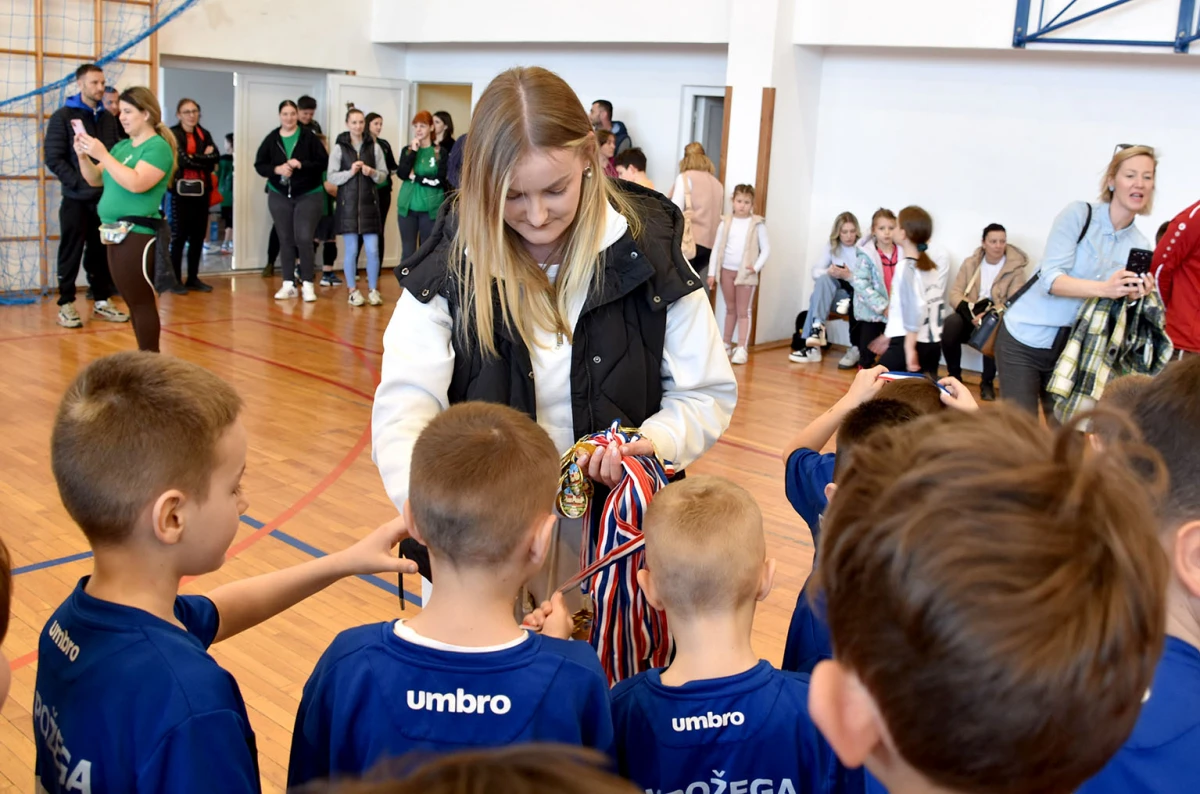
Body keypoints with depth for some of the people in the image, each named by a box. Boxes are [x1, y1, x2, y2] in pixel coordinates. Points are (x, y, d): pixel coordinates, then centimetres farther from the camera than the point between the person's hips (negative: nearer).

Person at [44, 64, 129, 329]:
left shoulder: (109, 118, 12)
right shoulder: (63, 116, -2)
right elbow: (54, 158, -8)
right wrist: (80, 182, -16)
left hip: (105, 198, 4)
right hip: (76, 199, -4)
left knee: (101, 253, 10)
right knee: (71, 254, 2)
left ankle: (102, 301, 19)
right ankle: (66, 305, 9)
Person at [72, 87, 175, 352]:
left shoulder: (158, 147, -8)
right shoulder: (121, 146, 17)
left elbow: (136, 183, -22)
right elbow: (95, 179, 18)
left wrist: (103, 155, -21)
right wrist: (83, 155, 0)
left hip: (138, 235, -8)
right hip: (116, 232, 9)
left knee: (142, 302, -7)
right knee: (135, 302, 11)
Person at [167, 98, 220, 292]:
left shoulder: (204, 134, 13)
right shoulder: (173, 134, -3)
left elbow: (216, 158, -1)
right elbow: (183, 160, -15)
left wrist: (194, 158, -12)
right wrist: (204, 158, -4)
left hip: (201, 190, 5)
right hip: (181, 190, -5)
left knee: (198, 236, 8)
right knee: (179, 235, -3)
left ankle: (193, 278, 15)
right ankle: (176, 279, 2)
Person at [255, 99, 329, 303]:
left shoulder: (309, 137, -7)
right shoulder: (271, 139, 1)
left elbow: (324, 161, -8)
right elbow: (259, 165, 3)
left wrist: (302, 165, -20)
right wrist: (276, 169, -15)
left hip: (308, 195, -3)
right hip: (279, 195, 3)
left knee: (304, 238, -9)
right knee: (285, 240, 7)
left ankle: (307, 284, 0)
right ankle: (288, 284, 15)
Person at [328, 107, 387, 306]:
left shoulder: (375, 147, 3)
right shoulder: (339, 148, 0)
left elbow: (384, 176, 6)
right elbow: (331, 177, -1)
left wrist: (372, 172, -14)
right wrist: (350, 172, -15)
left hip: (369, 203, 1)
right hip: (347, 203, -1)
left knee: (372, 249, -1)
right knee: (350, 249, 3)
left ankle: (373, 290, 10)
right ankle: (353, 290, 13)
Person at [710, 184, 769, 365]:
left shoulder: (757, 224, -3)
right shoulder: (725, 222, 3)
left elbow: (766, 249, -2)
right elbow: (717, 248, 4)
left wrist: (756, 267, -13)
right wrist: (712, 272, 1)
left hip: (746, 273, -3)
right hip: (727, 270, 3)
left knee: (743, 311, 0)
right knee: (730, 309, 14)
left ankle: (742, 348, -2)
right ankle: (726, 344, 22)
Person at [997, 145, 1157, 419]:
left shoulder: (1139, 246, 3)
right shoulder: (1079, 214, -11)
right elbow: (1050, 279, -20)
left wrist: (1135, 295, -19)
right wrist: (1104, 288, -35)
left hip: (1073, 349, 5)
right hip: (1024, 338, -4)